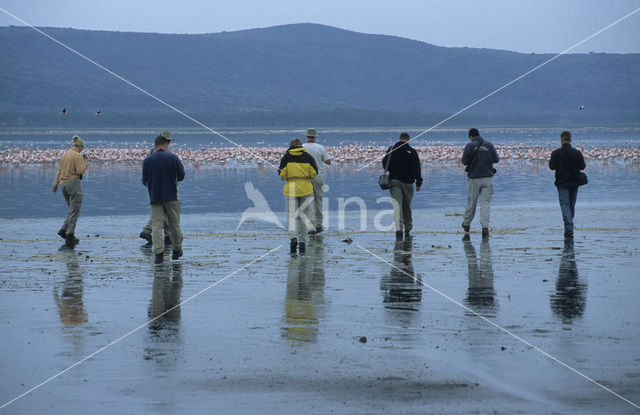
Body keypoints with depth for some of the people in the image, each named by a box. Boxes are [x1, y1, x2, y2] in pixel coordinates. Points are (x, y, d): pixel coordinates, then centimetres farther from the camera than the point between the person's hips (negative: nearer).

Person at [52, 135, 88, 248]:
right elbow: (80, 171, -17)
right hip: (74, 183, -8)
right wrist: (85, 162, 0)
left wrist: (55, 184, 18)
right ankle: (70, 235, -2)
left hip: (63, 184, 8)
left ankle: (63, 230, 7)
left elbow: (59, 171, 15)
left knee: (72, 209, 18)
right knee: (75, 211, -1)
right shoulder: (77, 156, -11)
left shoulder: (65, 155, 11)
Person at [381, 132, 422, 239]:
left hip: (394, 181, 0)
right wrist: (419, 183, 1)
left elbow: (385, 164, 9)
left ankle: (398, 229, -22)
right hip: (407, 182, 0)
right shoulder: (412, 151, -1)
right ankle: (407, 229, 20)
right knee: (407, 206, 13)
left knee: (397, 204, -6)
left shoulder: (391, 149, 4)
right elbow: (417, 168, -3)